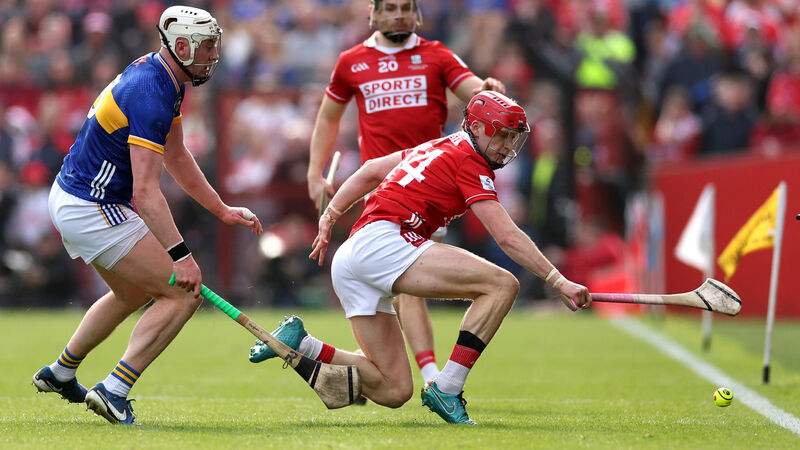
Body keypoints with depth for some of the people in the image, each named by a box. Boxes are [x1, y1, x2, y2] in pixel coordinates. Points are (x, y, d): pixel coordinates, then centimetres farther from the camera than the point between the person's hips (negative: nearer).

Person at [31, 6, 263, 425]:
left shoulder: (157, 74, 7)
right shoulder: (149, 95, -25)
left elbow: (175, 155, 20)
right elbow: (145, 192, -30)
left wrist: (222, 210, 18)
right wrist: (181, 256, -32)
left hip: (70, 198, 11)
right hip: (92, 211, -11)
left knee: (135, 292, 30)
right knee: (184, 293, -10)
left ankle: (60, 373, 42)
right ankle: (114, 391, -13)